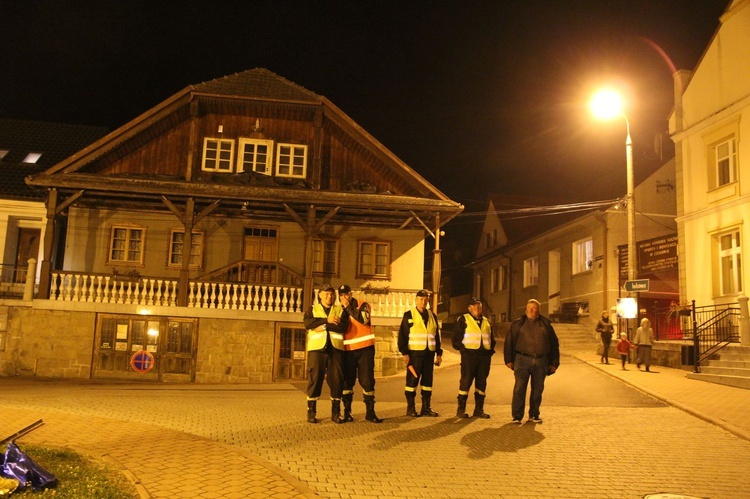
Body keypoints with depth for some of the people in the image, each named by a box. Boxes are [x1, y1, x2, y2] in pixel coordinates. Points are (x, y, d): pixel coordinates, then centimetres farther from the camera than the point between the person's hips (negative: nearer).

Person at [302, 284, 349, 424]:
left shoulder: (340, 310, 15)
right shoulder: (313, 309, 15)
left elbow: (343, 326, -4)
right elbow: (308, 323, -6)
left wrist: (324, 326, -10)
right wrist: (327, 320, -11)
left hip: (335, 349, 1)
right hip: (317, 348, -1)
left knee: (336, 380, 0)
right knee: (314, 379, -4)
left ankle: (336, 412, 9)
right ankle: (311, 412, 4)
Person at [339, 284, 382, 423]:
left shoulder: (363, 305, 2)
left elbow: (363, 319, -18)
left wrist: (348, 307, -14)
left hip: (365, 349, -2)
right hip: (348, 350, 3)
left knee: (367, 381, 0)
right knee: (347, 382, 4)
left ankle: (370, 412, 8)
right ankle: (347, 412, 12)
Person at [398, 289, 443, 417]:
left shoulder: (432, 316, 13)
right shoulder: (409, 315, -2)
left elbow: (437, 336, 17)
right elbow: (402, 335, -6)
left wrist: (439, 353, 13)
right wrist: (404, 352, -12)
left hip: (429, 354, 5)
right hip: (414, 353, -5)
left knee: (428, 380, 8)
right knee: (412, 380, -1)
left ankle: (426, 407, 16)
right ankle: (410, 408, 7)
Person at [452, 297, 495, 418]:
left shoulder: (486, 322, 18)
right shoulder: (464, 320, 2)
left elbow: (491, 339, 26)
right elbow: (456, 338, 0)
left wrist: (491, 350, 11)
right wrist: (462, 348, -9)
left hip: (484, 355, 5)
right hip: (469, 354, -5)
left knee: (482, 382, 8)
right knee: (466, 381, -6)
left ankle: (479, 409, 16)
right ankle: (461, 409, 1)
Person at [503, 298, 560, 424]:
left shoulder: (545, 324, 12)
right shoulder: (518, 324, 7)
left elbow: (554, 344, 13)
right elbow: (509, 342, 5)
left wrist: (554, 363, 9)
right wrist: (509, 360, -2)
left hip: (541, 362, 2)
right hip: (523, 360, -2)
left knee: (538, 389, 9)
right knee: (519, 388, -6)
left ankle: (534, 414, 23)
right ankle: (517, 416, 1)